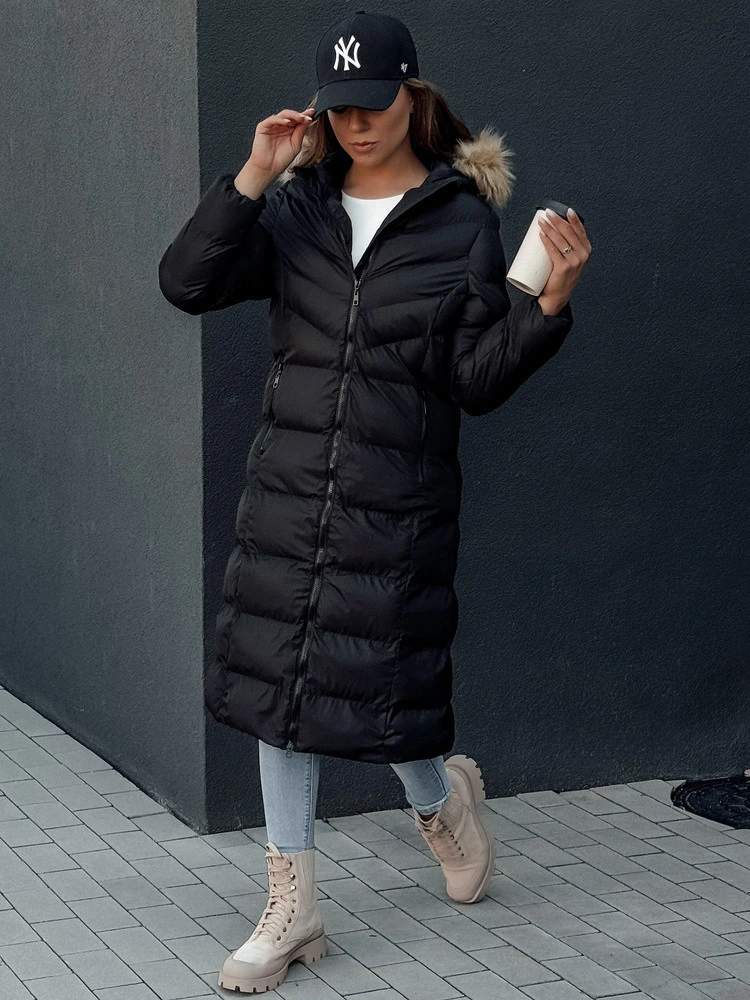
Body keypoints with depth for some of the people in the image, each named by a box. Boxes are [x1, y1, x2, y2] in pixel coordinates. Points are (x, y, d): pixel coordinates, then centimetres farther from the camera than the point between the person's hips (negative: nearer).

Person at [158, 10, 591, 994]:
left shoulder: (463, 221, -3)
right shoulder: (299, 206, 5)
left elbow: (478, 379, -4)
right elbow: (187, 282, -5)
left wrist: (551, 304, -19)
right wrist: (254, 178, -12)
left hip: (398, 503, -3)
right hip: (289, 487, 4)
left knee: (378, 684, -1)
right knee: (279, 683, 5)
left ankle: (441, 800, 35)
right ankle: (292, 907, 17)